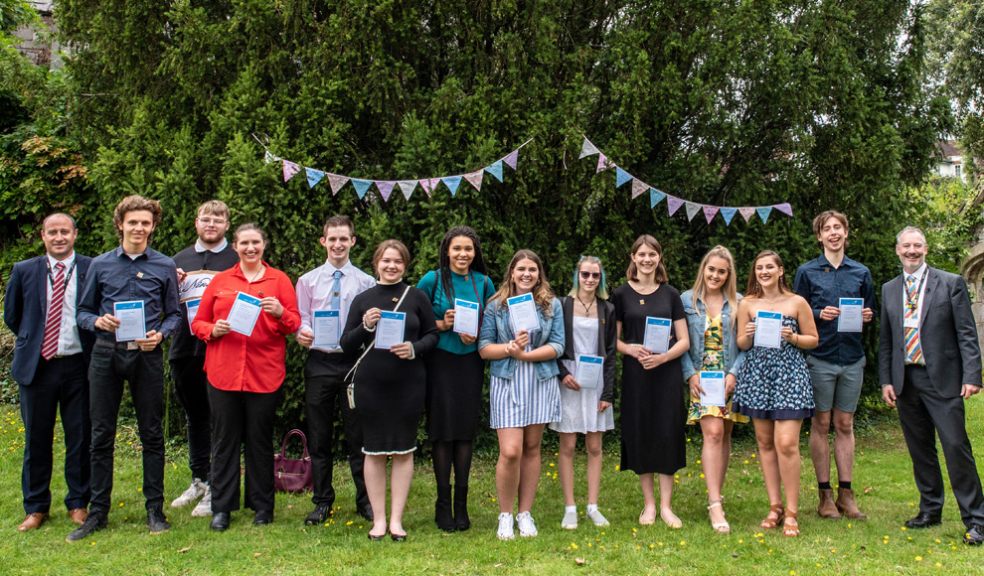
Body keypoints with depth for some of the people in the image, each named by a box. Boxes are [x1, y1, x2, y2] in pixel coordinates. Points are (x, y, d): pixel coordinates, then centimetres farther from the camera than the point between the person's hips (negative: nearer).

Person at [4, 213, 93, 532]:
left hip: (78, 365, -1)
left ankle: (78, 503, 21)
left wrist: (94, 350, 0)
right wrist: (31, 340, 11)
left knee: (80, 437, 7)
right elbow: (11, 315, 15)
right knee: (36, 438, 10)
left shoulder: (93, 269, -3)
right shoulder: (24, 271, 3)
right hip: (36, 364, 2)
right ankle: (36, 507, 22)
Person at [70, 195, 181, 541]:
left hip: (147, 356, -1)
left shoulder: (164, 267, 5)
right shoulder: (100, 265, 7)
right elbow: (82, 312, 10)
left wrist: (159, 334, -12)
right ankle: (98, 512, 15)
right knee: (101, 435, 5)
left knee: (152, 434, 5)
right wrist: (98, 321, -12)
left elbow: (174, 315, 7)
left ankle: (155, 509, 15)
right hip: (106, 354, 1)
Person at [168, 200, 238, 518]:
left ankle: (217, 488, 8)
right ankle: (199, 480, 29)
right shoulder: (179, 260, 14)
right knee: (194, 416, 16)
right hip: (185, 350, 5)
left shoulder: (237, 260, 2)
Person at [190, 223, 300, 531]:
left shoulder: (279, 280, 7)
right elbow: (198, 322, 12)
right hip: (223, 372, 1)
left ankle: (262, 506, 16)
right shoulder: (220, 281, 11)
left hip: (265, 373, -1)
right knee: (224, 441, 5)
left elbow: (295, 325, 2)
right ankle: (221, 508, 14)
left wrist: (280, 313, -18)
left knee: (260, 442, 6)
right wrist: (212, 330, -9)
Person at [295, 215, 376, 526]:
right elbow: (301, 320, 5)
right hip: (319, 363, 2)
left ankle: (365, 500, 18)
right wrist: (301, 334, -16)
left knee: (358, 435, 5)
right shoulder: (308, 281, 8)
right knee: (319, 437, 8)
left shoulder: (365, 281, 3)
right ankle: (322, 501, 21)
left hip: (354, 363, -1)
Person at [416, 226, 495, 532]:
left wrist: (476, 334, -8)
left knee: (466, 429, 4)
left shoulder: (483, 283, 4)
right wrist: (442, 325, -15)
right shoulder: (432, 280, -4)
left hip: (471, 362, 3)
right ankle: (443, 503, 9)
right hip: (440, 361, -2)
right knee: (442, 429, -1)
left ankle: (461, 503, 13)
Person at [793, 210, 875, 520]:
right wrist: (820, 315, -15)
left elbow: (870, 311, 15)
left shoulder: (861, 273, 9)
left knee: (845, 425, 9)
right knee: (821, 424, 3)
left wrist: (867, 316, -6)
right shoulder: (807, 272, 1)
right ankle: (825, 494, 10)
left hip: (852, 358, 3)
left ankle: (846, 493, 15)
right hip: (820, 358, -2)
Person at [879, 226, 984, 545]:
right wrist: (886, 380, 5)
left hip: (942, 379, -4)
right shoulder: (889, 290, 11)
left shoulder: (951, 283, 0)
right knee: (920, 449, 11)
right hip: (905, 381, 4)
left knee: (956, 446, -6)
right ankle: (930, 509, 24)